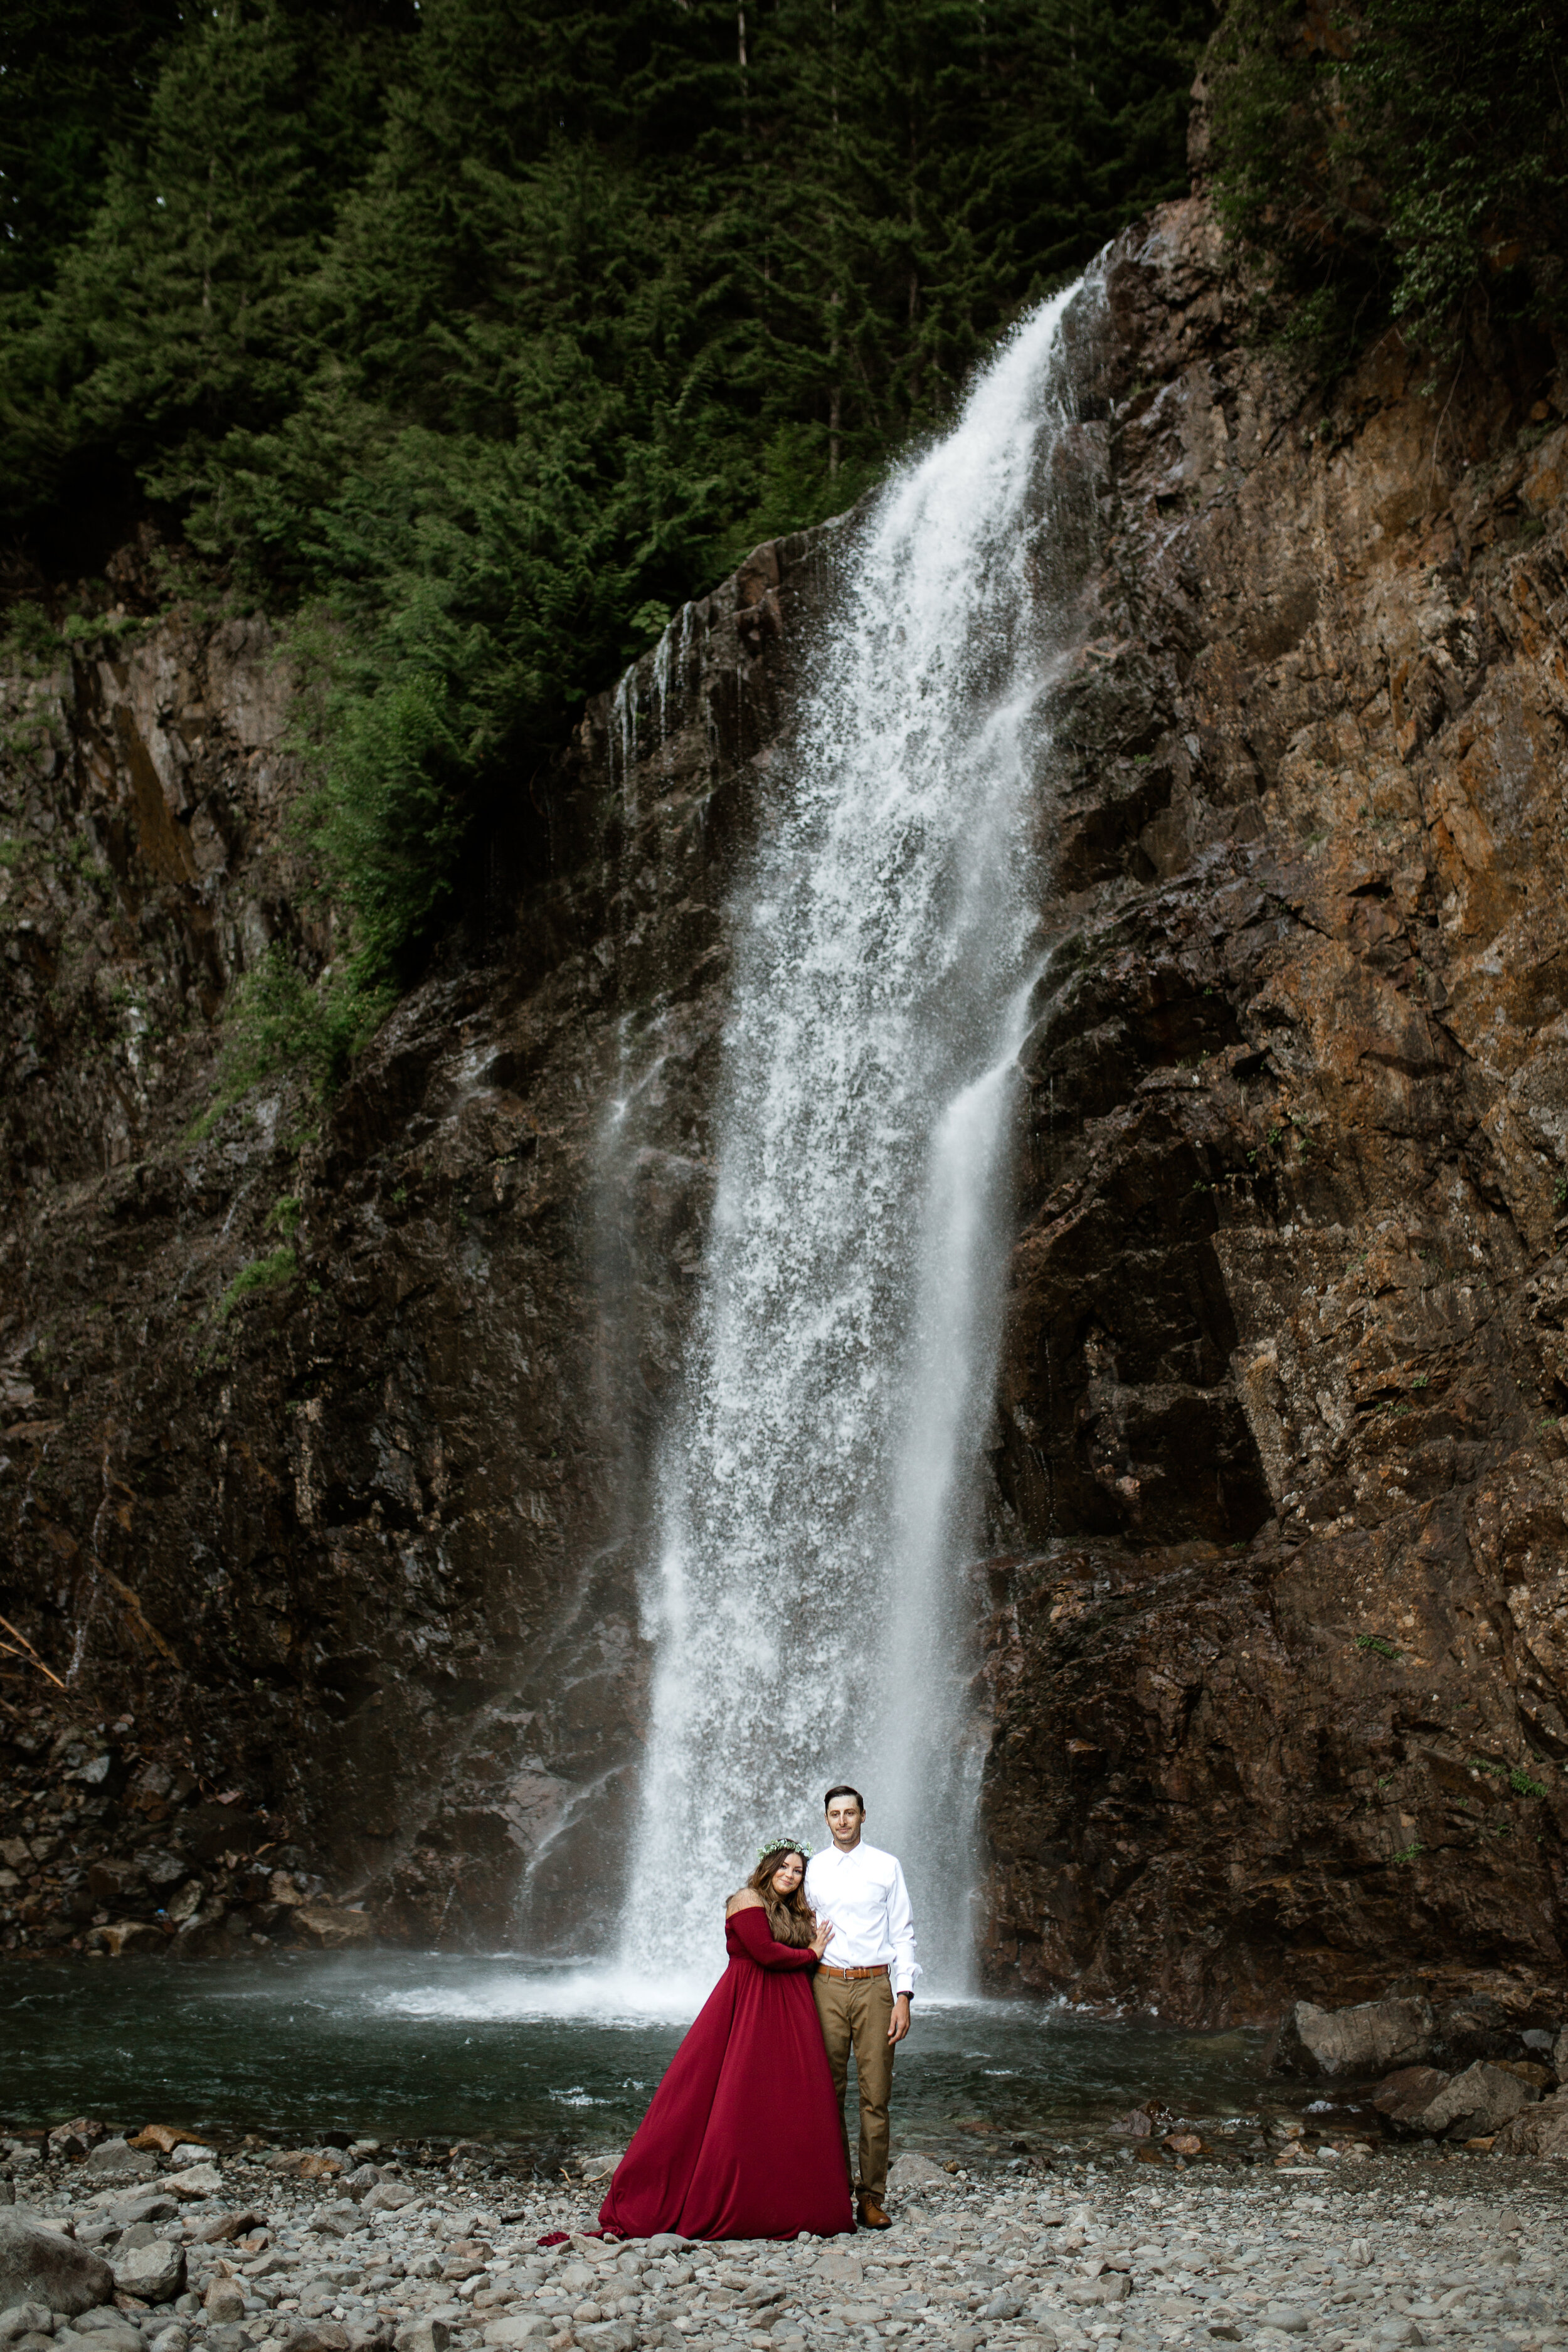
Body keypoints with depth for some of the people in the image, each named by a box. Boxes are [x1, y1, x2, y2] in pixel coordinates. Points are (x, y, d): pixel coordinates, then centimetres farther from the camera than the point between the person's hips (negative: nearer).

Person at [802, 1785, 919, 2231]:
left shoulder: (886, 1867, 6)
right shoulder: (812, 1869, 10)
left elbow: (903, 1934, 4)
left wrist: (903, 1997, -4)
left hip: (875, 1984, -1)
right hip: (826, 1985, 1)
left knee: (875, 2094, -2)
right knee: (829, 2093, 2)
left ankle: (872, 2195, 4)